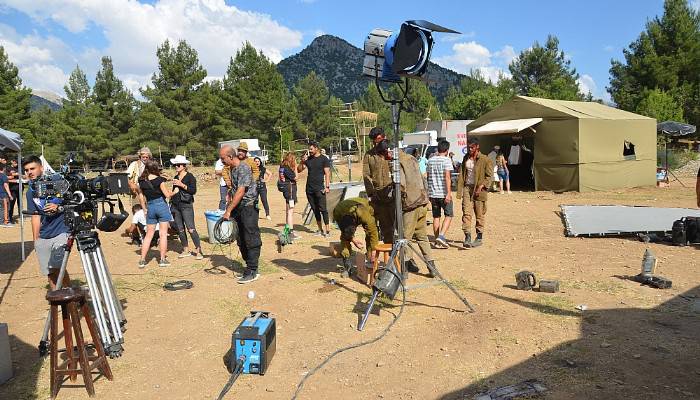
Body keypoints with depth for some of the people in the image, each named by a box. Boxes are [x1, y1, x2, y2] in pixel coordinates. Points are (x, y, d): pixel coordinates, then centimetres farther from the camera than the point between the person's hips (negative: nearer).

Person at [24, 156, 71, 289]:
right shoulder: (31, 192, 11)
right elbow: (36, 216, 14)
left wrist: (58, 207, -16)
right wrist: (36, 239, 11)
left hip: (61, 232, -5)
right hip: (43, 238, 5)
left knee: (58, 267, -19)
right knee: (50, 273, 5)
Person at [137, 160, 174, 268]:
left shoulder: (142, 181, 3)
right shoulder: (159, 180, -12)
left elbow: (141, 196, 10)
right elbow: (167, 195, -10)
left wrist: (144, 209, 19)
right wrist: (173, 192, 10)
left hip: (150, 207, 4)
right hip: (162, 206, -4)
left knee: (149, 234, 11)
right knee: (163, 233, 3)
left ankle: (142, 260, 10)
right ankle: (162, 259, 5)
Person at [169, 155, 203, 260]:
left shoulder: (190, 176, -3)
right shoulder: (176, 177, 16)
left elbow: (193, 191, -13)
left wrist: (182, 185, -17)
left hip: (186, 205, -7)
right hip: (175, 205, 7)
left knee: (191, 229, -12)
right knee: (180, 229, 6)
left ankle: (198, 250, -7)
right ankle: (186, 250, 15)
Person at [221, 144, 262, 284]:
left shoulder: (243, 168, -17)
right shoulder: (232, 169, 11)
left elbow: (240, 192, -22)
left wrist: (228, 210, -22)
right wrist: (229, 203, 11)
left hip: (248, 207, -9)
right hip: (238, 208, 10)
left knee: (251, 240, -5)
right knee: (241, 241, 12)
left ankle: (252, 272, 0)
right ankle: (250, 267, 21)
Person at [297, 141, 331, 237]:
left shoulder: (324, 159, 0)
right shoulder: (308, 159, 13)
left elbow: (327, 173, -5)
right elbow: (299, 170, 12)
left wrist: (327, 186, -13)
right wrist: (302, 161, -5)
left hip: (319, 188, -5)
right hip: (309, 188, 5)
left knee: (322, 209, -9)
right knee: (315, 209, 7)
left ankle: (328, 230, -8)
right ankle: (320, 229, 14)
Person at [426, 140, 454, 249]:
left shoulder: (430, 160, 10)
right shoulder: (446, 160, -9)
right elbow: (447, 177, -17)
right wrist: (448, 193, -19)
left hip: (433, 193, 6)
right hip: (443, 193, -5)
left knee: (436, 217, 11)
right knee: (449, 215, 6)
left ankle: (437, 241, 13)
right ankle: (441, 236, -10)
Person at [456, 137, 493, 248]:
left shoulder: (485, 160, -5)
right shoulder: (466, 158, 11)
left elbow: (489, 176, -6)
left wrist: (481, 187, -16)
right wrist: (460, 190, 6)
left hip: (479, 189, -4)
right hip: (467, 188, 4)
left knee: (480, 215, 4)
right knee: (466, 213, -6)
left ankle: (479, 238, 15)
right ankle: (467, 237, -7)